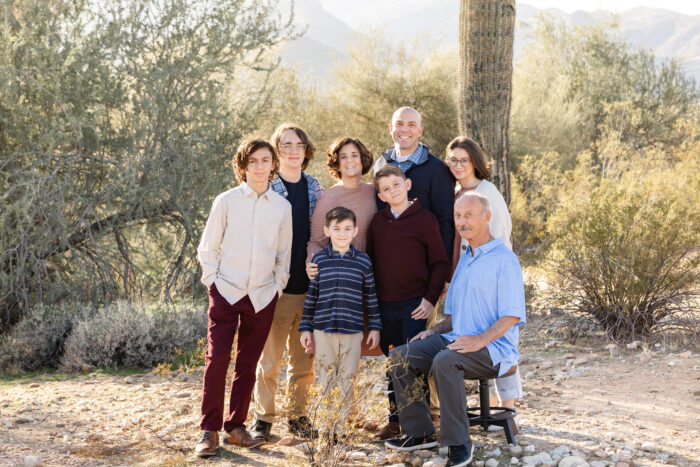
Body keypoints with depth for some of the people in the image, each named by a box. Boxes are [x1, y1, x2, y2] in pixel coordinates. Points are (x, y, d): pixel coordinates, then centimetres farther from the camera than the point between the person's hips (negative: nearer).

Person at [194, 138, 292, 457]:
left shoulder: (282, 207, 6)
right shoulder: (226, 201, 1)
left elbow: (284, 254, 14)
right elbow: (207, 248, 5)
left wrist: (278, 287, 6)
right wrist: (212, 281, -3)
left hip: (262, 296, 2)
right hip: (226, 292, -2)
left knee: (247, 364, 7)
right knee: (217, 359, -8)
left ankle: (235, 427, 19)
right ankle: (209, 430, 1)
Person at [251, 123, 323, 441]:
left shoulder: (315, 188, 11)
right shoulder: (266, 188, -2)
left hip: (309, 285, 4)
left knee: (304, 358, 10)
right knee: (269, 357, 1)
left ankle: (297, 415, 21)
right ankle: (263, 416, 14)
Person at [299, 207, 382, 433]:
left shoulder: (363, 261, 4)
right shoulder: (319, 259, 4)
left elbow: (371, 296, 9)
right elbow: (311, 295, 8)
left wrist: (375, 328, 8)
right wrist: (306, 329, 7)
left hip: (352, 330, 0)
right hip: (323, 330, 0)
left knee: (347, 380, 5)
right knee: (324, 380, 4)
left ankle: (343, 423, 15)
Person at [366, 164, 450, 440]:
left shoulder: (424, 219, -4)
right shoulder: (378, 222, 8)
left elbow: (440, 262, -2)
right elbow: (369, 260, 15)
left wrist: (431, 298, -9)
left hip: (415, 305, -4)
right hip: (384, 306, 4)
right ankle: (395, 419, 21)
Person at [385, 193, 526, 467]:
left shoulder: (504, 260, -8)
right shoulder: (464, 260, 19)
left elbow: (512, 315, -15)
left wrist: (480, 340, -27)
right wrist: (434, 330, 7)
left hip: (493, 348, -8)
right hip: (456, 339, 9)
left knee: (445, 361, -36)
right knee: (399, 357, -7)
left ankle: (458, 442, -26)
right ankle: (420, 432, -1)